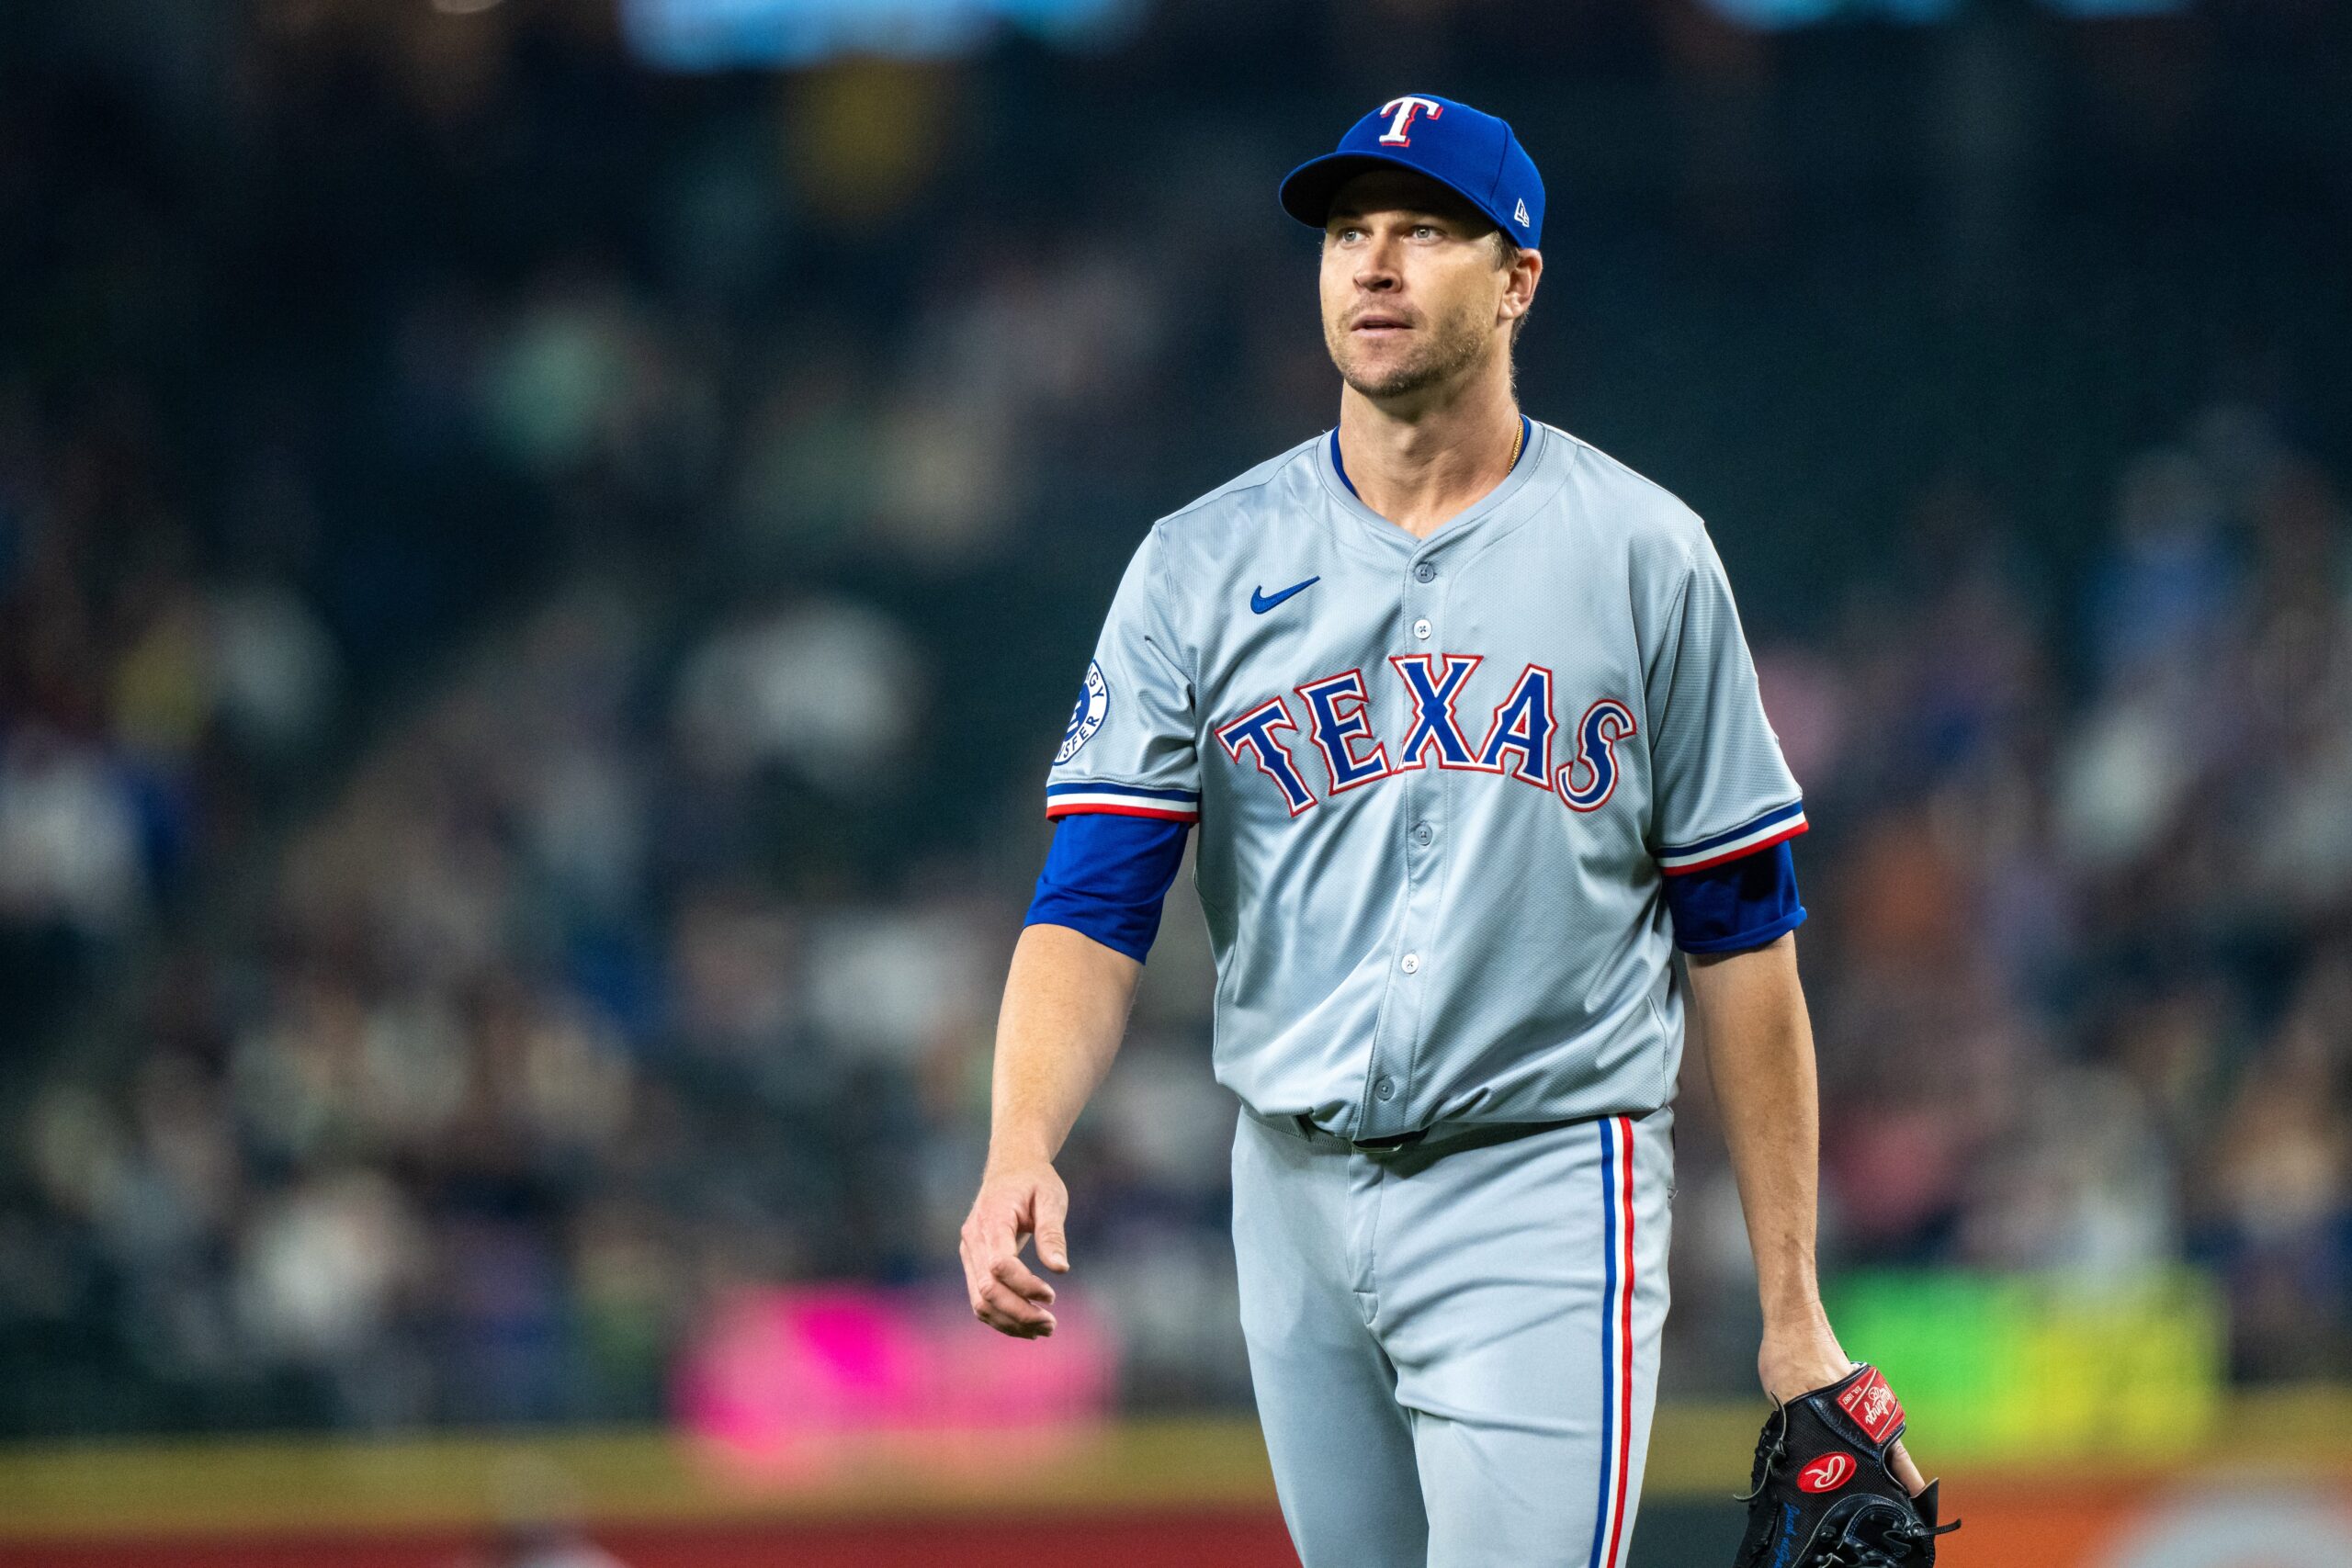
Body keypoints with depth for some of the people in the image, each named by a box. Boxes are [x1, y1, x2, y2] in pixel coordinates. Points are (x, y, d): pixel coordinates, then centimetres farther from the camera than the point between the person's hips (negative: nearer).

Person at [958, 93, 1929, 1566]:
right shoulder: (1203, 565, 4)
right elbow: (1094, 906, -4)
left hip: (1545, 1197, -3)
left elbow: (1740, 934, 3)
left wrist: (1792, 1313, 0)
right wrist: (1022, 1146, -24)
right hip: (1296, 1195, 3)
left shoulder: (1645, 556, 1)